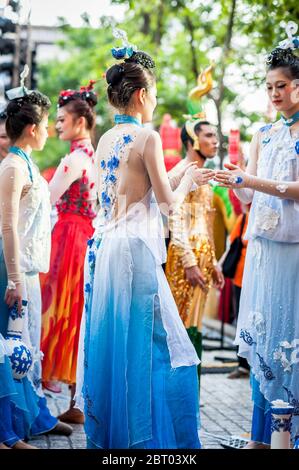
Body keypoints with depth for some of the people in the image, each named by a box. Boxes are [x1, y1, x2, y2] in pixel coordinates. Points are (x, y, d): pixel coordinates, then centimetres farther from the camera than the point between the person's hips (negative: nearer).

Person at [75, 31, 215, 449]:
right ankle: (145, 435, 3)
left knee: (111, 339, 13)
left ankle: (107, 432, 20)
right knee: (144, 342, -1)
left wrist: (176, 176, 24)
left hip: (104, 249, 8)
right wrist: (189, 179, 11)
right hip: (136, 250, -8)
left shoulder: (105, 140, 12)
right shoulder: (147, 137, -10)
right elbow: (167, 201, -8)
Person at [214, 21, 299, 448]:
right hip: (263, 245, 5)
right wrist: (234, 183, -8)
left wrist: (248, 179, -18)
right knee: (261, 335, 5)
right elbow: (250, 199, 13)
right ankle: (263, 433, 12)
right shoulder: (264, 135, 15)